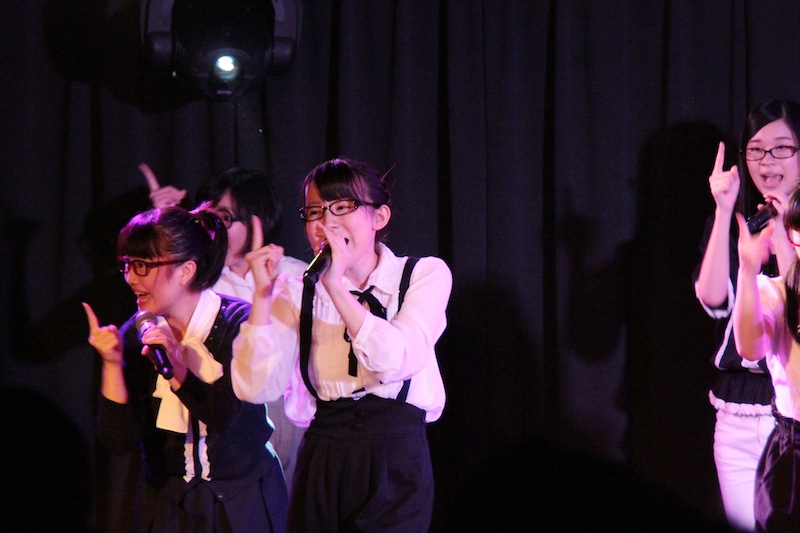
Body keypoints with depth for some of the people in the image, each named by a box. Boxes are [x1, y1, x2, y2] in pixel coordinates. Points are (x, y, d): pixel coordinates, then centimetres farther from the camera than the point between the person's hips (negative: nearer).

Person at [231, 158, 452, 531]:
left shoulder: (425, 275, 0)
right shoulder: (298, 293, 5)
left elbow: (399, 361, -18)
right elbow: (255, 388, -7)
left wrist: (336, 286, -22)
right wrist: (263, 296, -15)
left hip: (395, 461, -2)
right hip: (322, 459, 2)